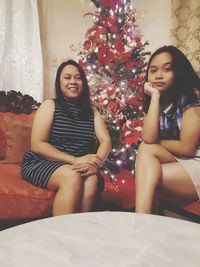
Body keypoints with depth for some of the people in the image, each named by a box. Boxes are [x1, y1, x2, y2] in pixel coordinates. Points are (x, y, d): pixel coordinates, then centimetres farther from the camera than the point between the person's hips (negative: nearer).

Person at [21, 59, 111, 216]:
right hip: (41, 164, -3)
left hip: (78, 167, 3)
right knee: (72, 176, -32)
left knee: (92, 180, -28)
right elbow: (37, 145, -10)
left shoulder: (91, 111, 12)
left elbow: (106, 141, 0)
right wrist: (74, 160, -21)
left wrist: (95, 164, -23)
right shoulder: (50, 105, 0)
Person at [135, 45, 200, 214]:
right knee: (146, 149, -19)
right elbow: (148, 138, -16)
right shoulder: (151, 101, 4)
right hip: (178, 163, 5)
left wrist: (156, 143, -4)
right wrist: (155, 96, -14)